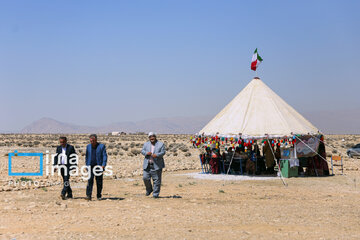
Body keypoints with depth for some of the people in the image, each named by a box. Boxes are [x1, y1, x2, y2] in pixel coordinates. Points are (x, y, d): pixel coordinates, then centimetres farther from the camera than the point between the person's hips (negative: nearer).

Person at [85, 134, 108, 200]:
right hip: (90, 166, 2)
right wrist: (87, 165, 11)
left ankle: (99, 196, 14)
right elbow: (86, 156, 17)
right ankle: (88, 196, -16)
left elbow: (105, 156, -5)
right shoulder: (88, 146, 9)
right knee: (90, 180, -11)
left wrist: (103, 165, -16)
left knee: (99, 182, 3)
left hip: (99, 166, -2)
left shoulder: (101, 146, -2)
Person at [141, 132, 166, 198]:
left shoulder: (160, 144, 4)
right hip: (147, 165, 3)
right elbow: (142, 151, 6)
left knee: (157, 180, -3)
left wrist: (157, 155, -22)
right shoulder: (146, 144, 14)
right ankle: (149, 189, 24)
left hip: (157, 165, -3)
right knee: (145, 178, -2)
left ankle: (155, 194, 6)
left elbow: (163, 152, -5)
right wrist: (146, 153, -16)